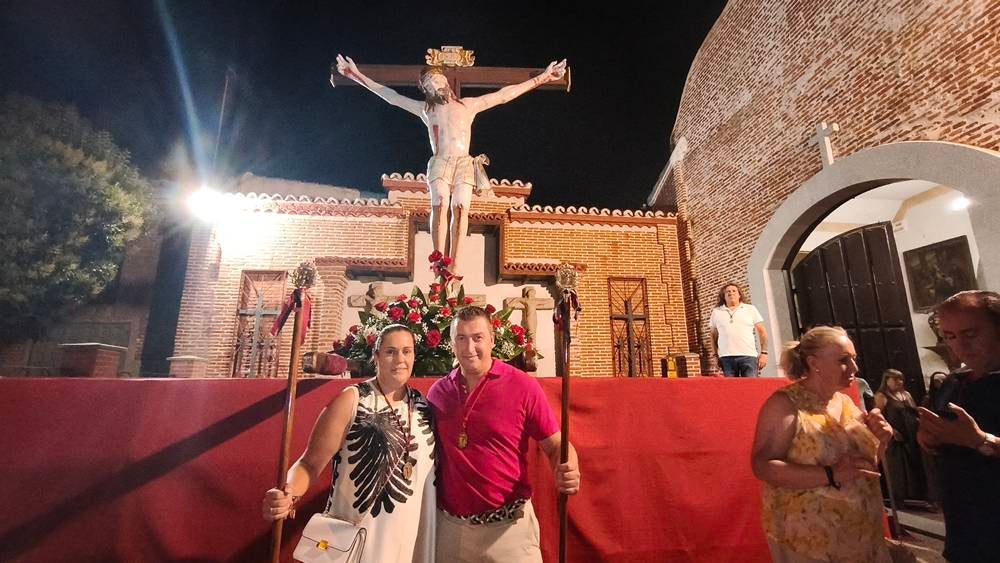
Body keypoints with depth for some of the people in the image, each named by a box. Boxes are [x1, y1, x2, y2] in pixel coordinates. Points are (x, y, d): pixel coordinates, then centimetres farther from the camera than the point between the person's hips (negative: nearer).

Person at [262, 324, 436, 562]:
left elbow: (428, 468, 9)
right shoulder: (351, 400, -12)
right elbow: (311, 463, -14)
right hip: (355, 534, -4)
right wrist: (289, 494, -32)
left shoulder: (423, 405, 0)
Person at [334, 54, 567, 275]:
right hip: (439, 163, 0)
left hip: (464, 163, 0)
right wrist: (358, 76, 25)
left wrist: (541, 78, 20)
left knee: (461, 207, -20)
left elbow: (504, 94, 20)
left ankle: (454, 261, -25)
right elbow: (391, 96, 25)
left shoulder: (469, 105, 21)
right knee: (440, 205, -24)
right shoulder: (425, 109, 22)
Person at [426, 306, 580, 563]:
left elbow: (556, 445, -7)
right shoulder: (437, 391, -1)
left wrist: (568, 472, -26)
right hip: (449, 526, 3)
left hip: (508, 527, -3)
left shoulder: (523, 386, -12)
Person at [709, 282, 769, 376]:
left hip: (748, 356, 0)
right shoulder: (716, 312, 14)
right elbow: (714, 335, 16)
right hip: (726, 358, 1)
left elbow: (762, 332, 11)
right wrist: (716, 355, 9)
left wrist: (763, 353, 2)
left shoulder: (751, 309, 13)